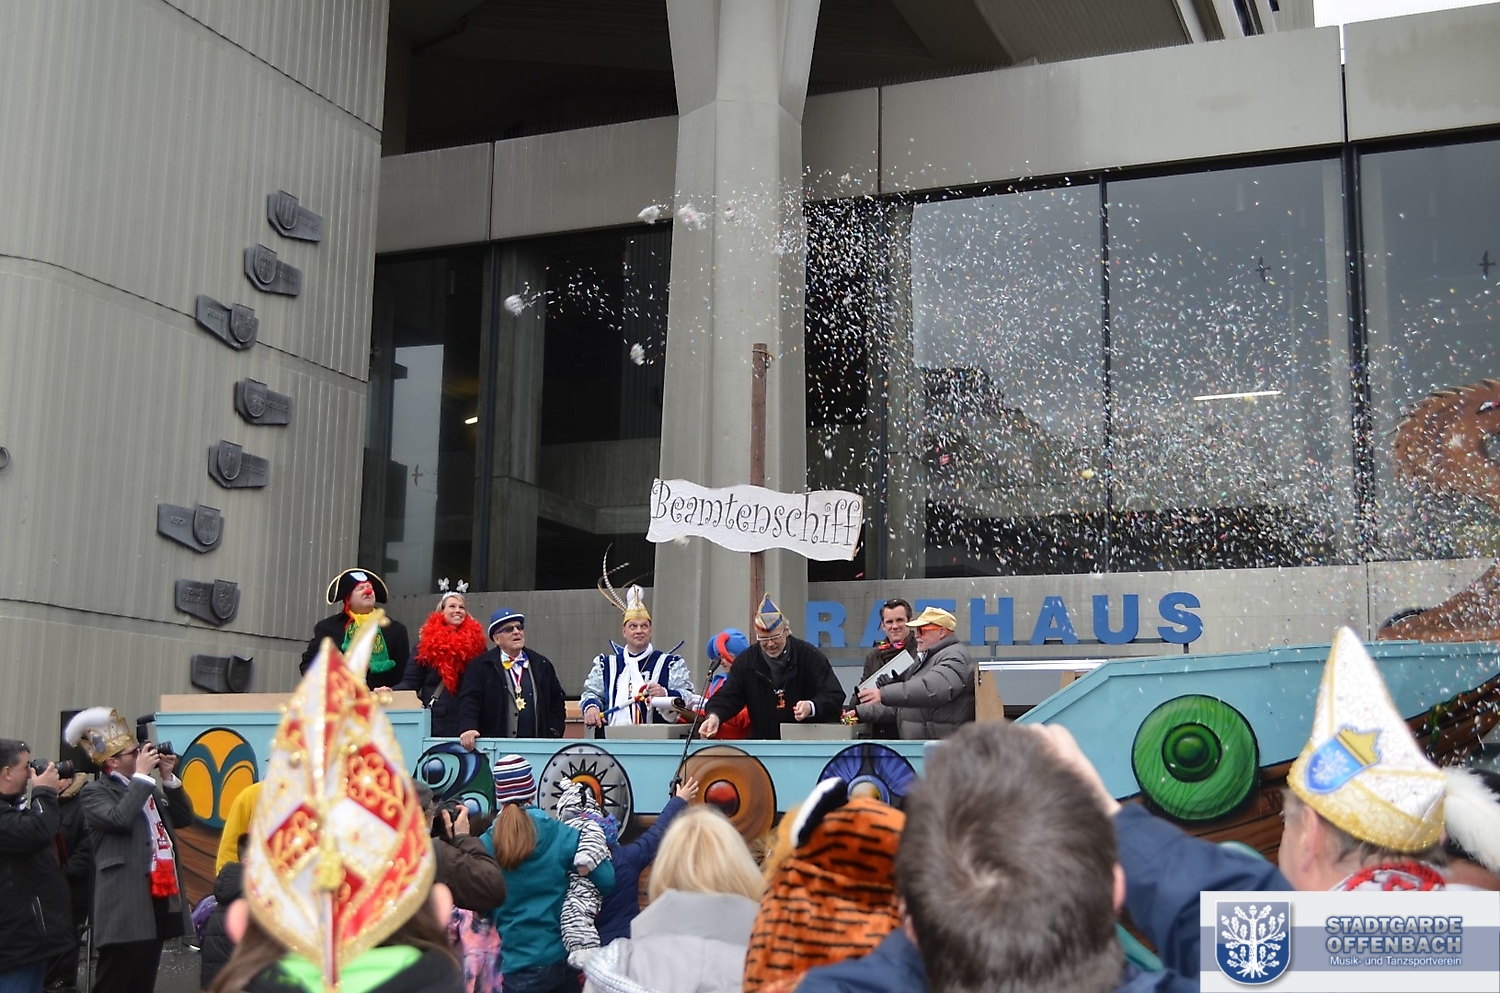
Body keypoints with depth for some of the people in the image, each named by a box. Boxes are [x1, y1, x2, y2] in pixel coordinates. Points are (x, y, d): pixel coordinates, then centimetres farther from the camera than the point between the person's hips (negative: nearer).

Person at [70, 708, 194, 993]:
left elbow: (184, 818, 19)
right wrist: (141, 775, -14)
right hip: (127, 905, -8)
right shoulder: (95, 793, -4)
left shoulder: (147, 789, 19)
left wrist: (168, 778, 9)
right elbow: (120, 819, -22)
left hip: (160, 897, 8)